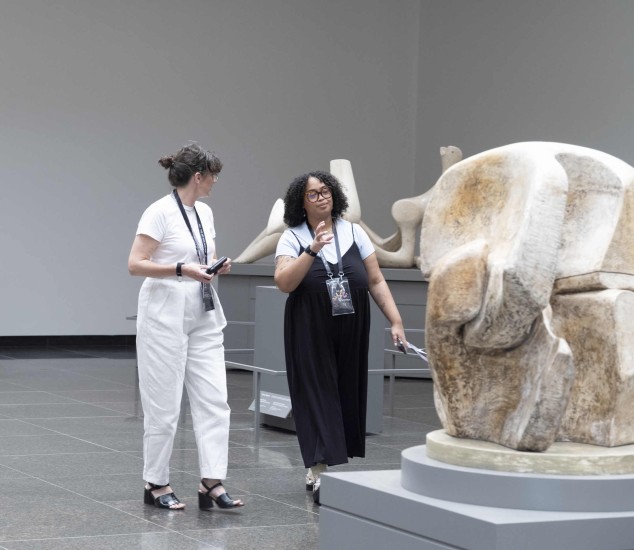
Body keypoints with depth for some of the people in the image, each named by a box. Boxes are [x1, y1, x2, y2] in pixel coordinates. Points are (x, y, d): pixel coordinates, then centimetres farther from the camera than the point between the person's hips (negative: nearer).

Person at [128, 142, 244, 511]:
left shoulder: (205, 212, 10)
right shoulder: (161, 212, -13)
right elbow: (135, 264, -16)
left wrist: (218, 266, -1)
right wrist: (182, 269, -26)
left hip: (203, 318, 8)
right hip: (166, 317, -7)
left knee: (214, 400, -2)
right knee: (165, 405, 0)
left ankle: (212, 483, -2)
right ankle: (156, 484, 13)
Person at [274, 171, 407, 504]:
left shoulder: (354, 233, 5)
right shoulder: (292, 238, -3)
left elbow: (376, 281, 6)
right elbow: (284, 283, -17)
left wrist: (395, 321, 0)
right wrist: (313, 249, -26)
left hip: (351, 336, 3)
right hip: (310, 336, -3)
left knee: (346, 395, 7)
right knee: (318, 395, -5)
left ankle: (330, 466, 20)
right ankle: (319, 473, -6)